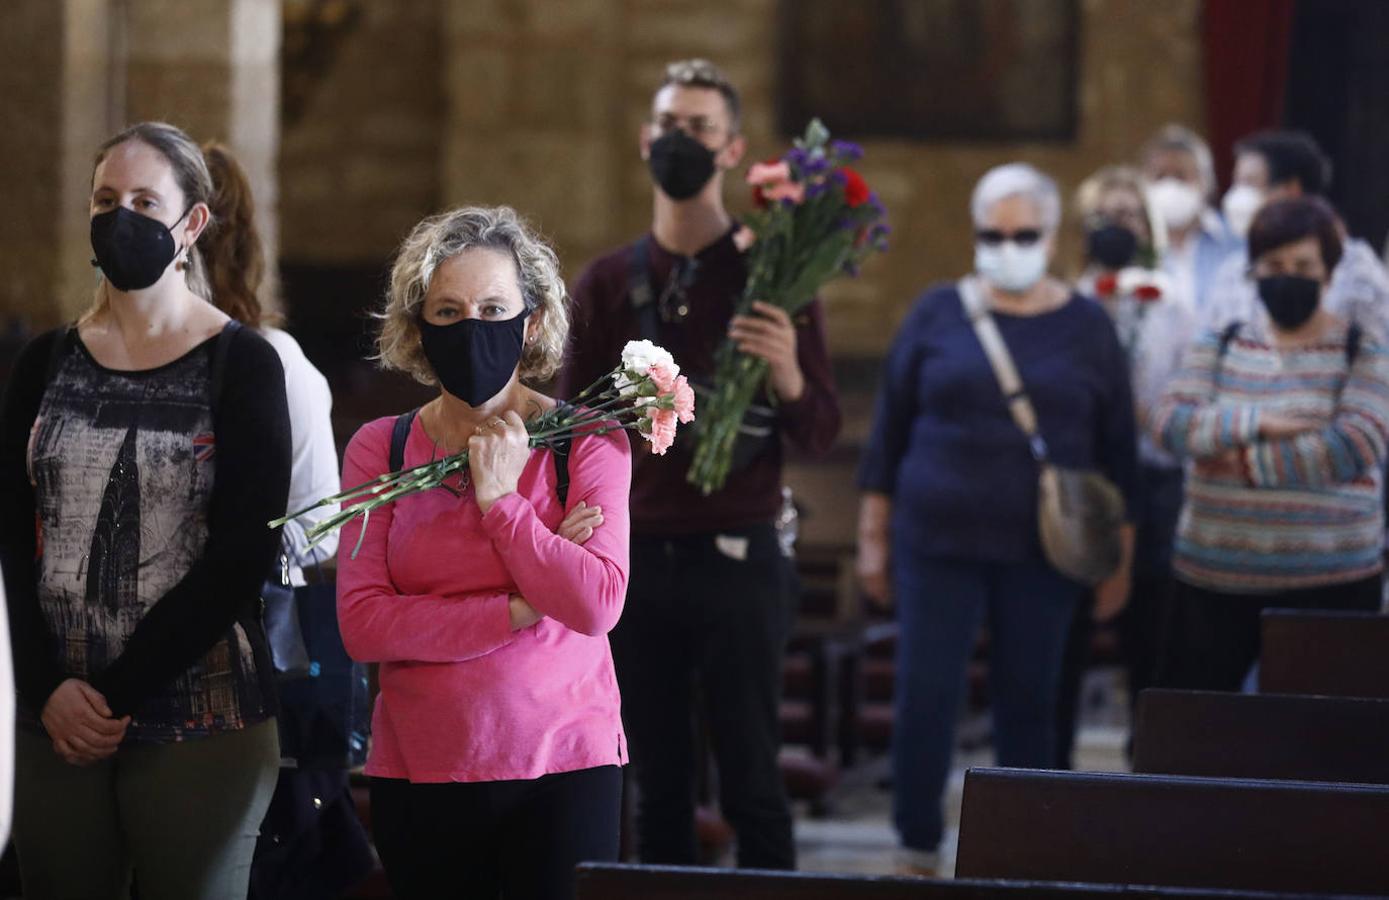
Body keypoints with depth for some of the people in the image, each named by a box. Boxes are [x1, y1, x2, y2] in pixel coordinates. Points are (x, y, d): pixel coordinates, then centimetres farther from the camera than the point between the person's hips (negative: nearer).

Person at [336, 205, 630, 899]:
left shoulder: (586, 441, 0)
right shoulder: (379, 449, 3)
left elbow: (596, 606, -13)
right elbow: (361, 625, -8)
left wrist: (501, 500, -12)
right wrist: (522, 608, -12)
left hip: (563, 765, -1)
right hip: (420, 772, 2)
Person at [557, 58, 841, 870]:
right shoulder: (609, 282, 9)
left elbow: (822, 433, 0)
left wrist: (788, 378, -21)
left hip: (738, 559, -3)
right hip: (636, 557, 3)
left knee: (753, 788, -4)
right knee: (660, 790, 5)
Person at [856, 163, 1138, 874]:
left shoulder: (1086, 328, 3)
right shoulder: (937, 315, 3)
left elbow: (1116, 450, 7)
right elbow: (889, 428, 7)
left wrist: (1119, 559, 5)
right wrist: (873, 535, 5)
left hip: (1041, 554, 0)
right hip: (937, 544, 0)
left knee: (1029, 703, 6)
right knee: (923, 700, -3)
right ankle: (917, 854, 9)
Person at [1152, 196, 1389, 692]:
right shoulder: (1220, 347, 10)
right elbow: (1171, 421, -4)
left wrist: (1249, 463, -12)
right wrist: (1258, 423, -17)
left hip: (1326, 583, -3)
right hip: (1213, 575, 3)